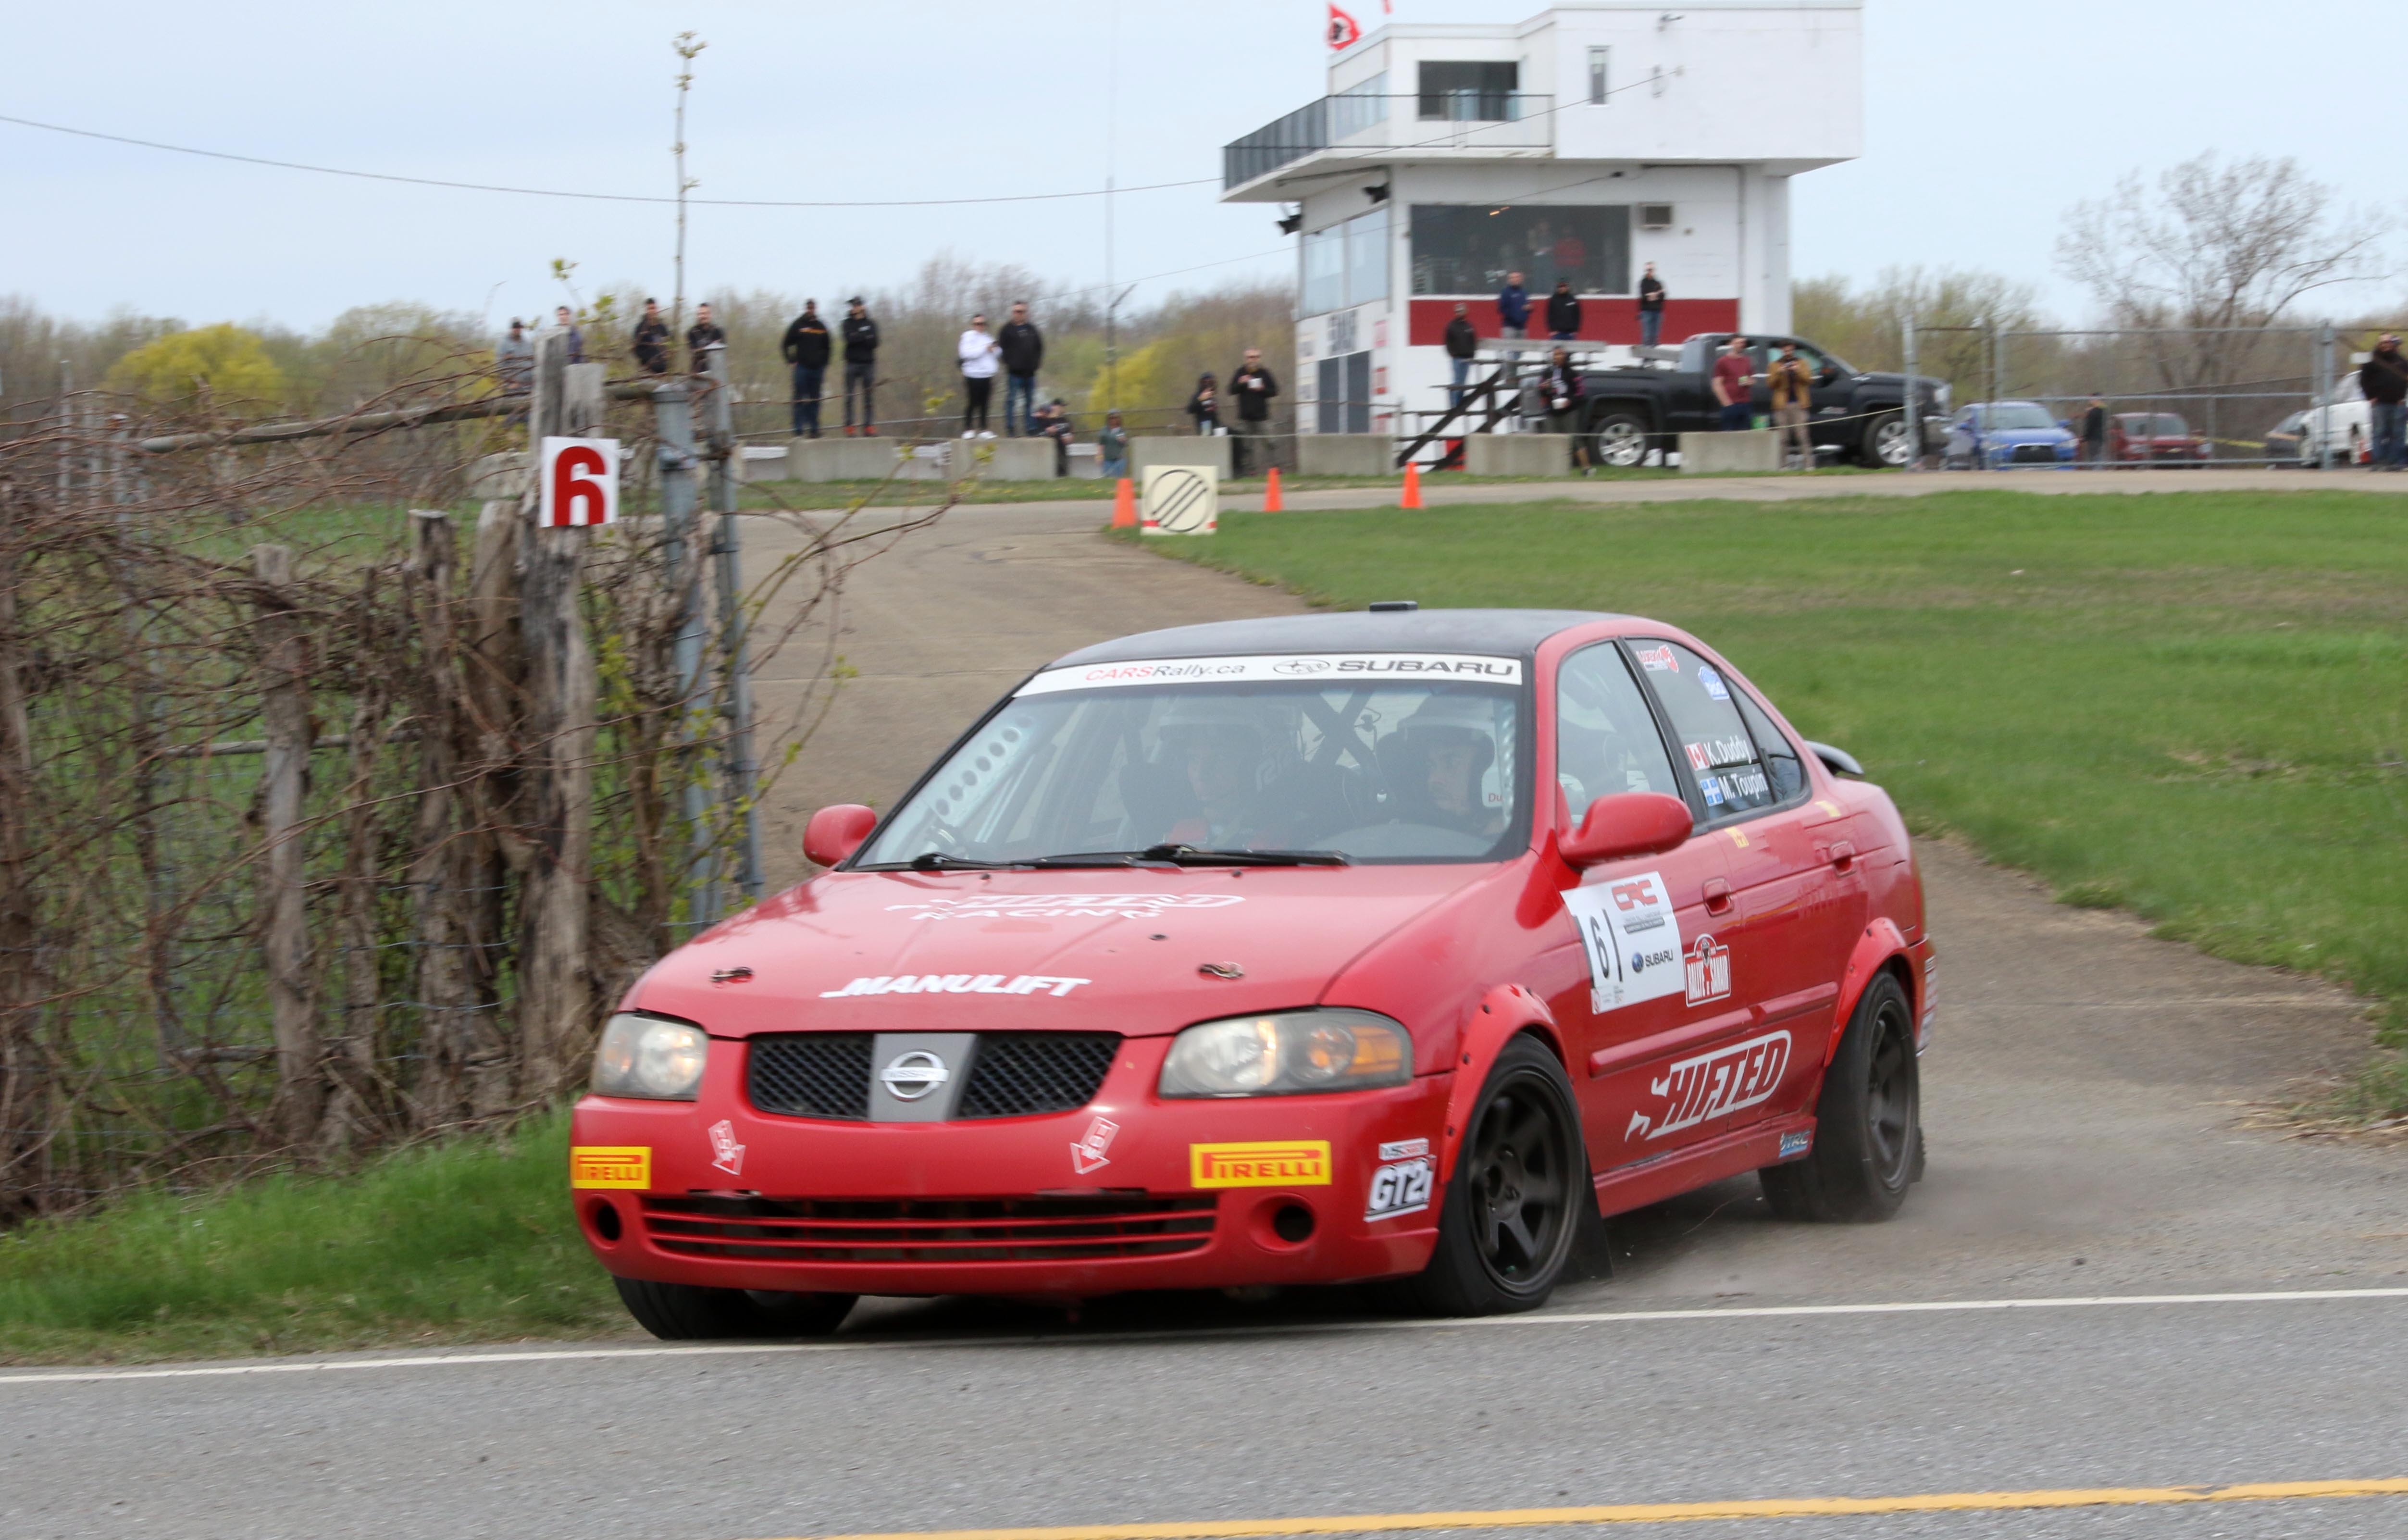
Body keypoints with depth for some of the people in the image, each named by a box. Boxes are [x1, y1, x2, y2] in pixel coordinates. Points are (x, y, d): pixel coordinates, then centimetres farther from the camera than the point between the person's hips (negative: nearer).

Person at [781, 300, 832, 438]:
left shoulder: (821, 327, 11)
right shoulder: (798, 325, 2)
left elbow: (827, 348, 21)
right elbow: (785, 345, 5)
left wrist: (825, 366, 13)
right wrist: (791, 362, -3)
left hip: (817, 368, 3)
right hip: (802, 368, -3)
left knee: (815, 400, 4)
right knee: (800, 400, -6)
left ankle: (814, 429, 6)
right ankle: (799, 430, -8)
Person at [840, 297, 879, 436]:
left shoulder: (871, 324, 9)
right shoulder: (848, 324, 8)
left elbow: (874, 343, -3)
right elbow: (849, 339, -9)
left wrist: (857, 337, -11)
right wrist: (865, 337, -9)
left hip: (868, 363, 1)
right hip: (852, 363, -1)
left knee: (869, 397, -2)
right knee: (849, 397, -4)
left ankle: (869, 427, 0)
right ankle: (849, 427, -4)